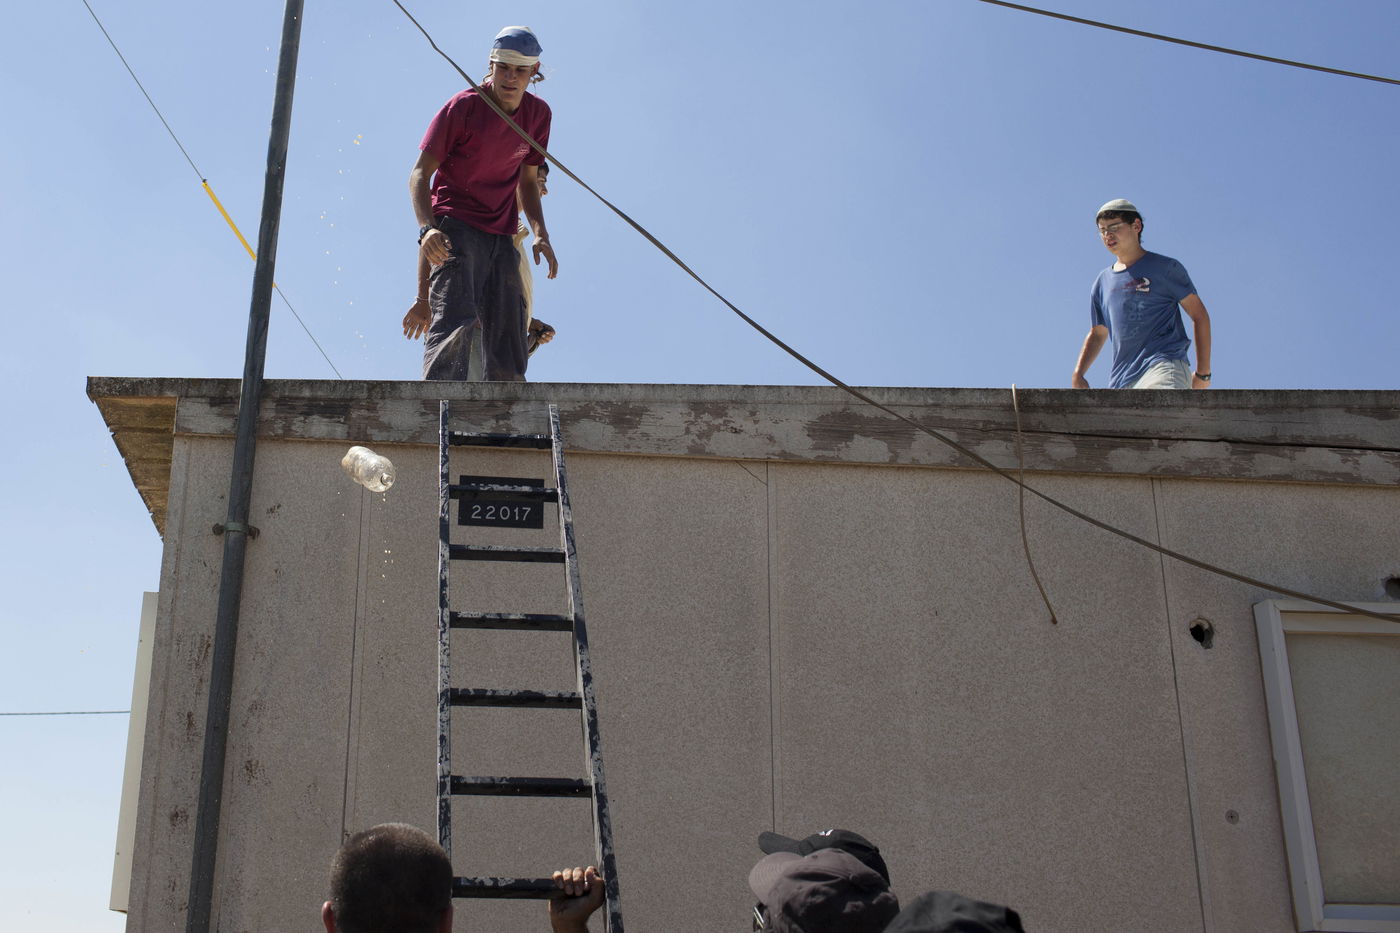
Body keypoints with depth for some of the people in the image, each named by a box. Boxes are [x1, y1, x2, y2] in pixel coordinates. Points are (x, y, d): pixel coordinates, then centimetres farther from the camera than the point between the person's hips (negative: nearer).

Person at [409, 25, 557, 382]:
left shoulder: (538, 114, 7)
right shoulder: (464, 107, -8)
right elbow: (419, 173, -9)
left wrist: (540, 233, 1)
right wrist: (427, 228, -26)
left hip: (501, 236, 6)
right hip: (455, 227, -6)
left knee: (507, 335, 4)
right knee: (457, 318, -24)